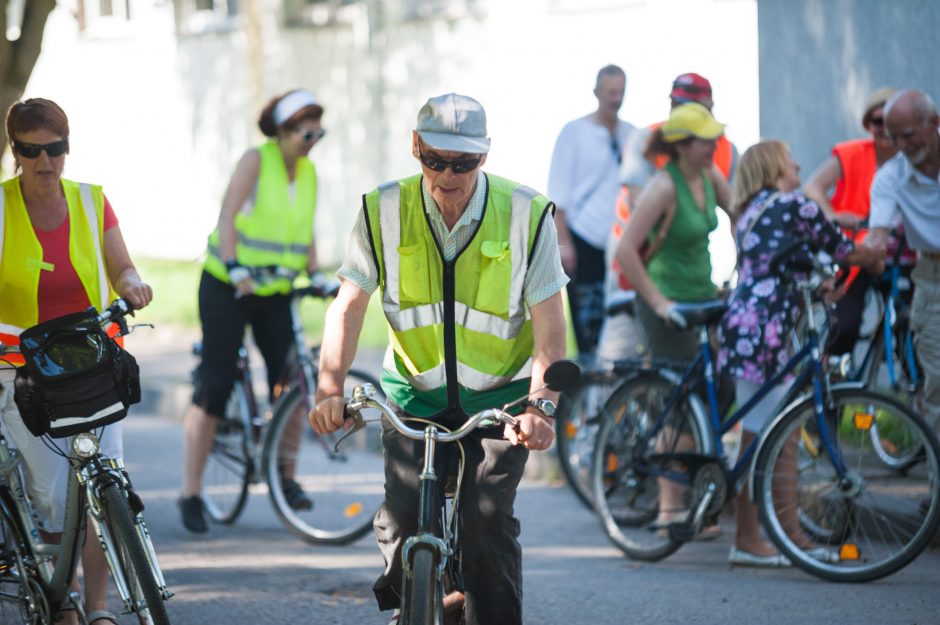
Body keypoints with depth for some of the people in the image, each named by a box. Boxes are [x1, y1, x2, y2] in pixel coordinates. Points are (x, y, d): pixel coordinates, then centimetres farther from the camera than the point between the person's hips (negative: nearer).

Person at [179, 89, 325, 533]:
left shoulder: (308, 172, 6)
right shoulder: (256, 160, -12)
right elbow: (227, 217, -19)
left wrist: (316, 274, -1)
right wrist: (234, 267, -31)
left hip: (275, 292, 5)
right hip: (228, 288, -5)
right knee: (213, 386, -7)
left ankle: (284, 476, 11)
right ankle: (191, 493, -2)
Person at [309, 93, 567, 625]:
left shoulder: (526, 215, -12)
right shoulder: (384, 212, -7)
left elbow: (549, 325, -11)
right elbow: (348, 307, -4)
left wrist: (541, 404, -26)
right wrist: (331, 390, -19)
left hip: (499, 399, -1)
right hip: (415, 397, 1)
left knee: (488, 521, -18)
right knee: (401, 521, -15)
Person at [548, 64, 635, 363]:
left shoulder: (631, 134, 11)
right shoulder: (575, 132, 0)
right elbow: (558, 192, -1)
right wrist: (563, 241, -7)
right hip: (584, 239, -3)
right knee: (588, 315, -5)